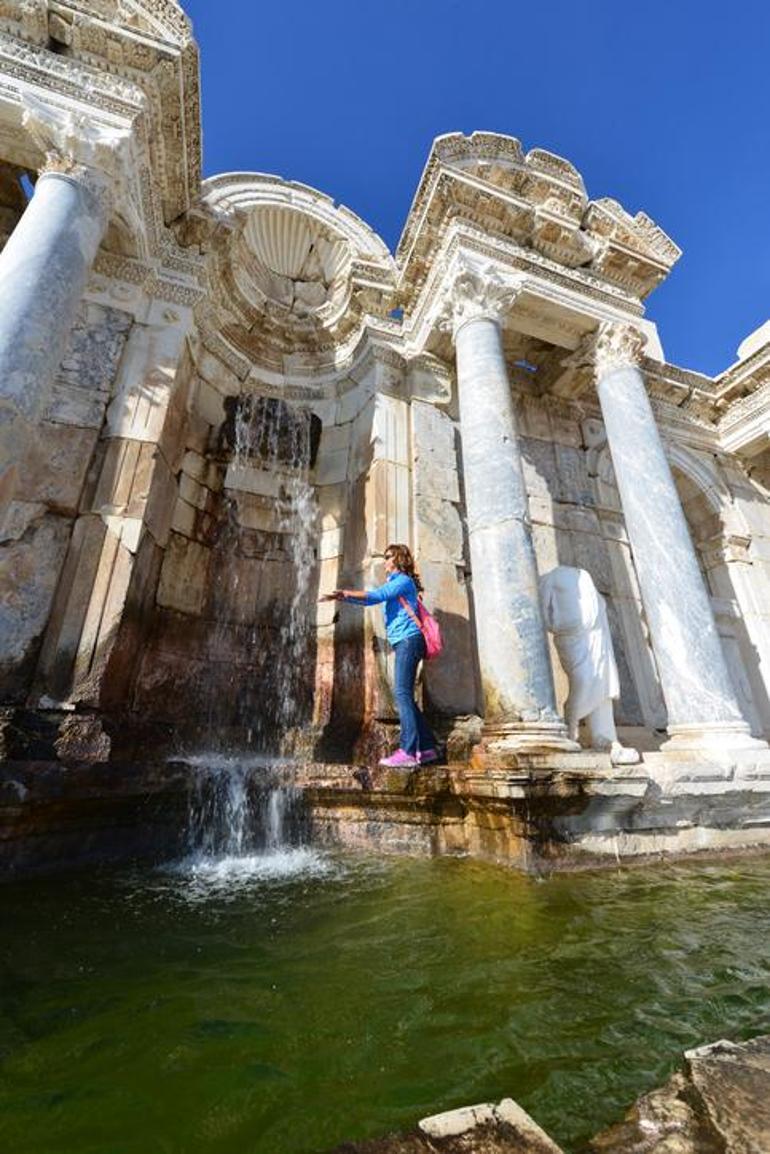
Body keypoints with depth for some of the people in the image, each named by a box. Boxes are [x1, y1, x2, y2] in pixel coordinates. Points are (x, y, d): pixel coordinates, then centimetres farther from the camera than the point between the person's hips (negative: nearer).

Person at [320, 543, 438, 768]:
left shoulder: (403, 580, -3)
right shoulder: (393, 583, 25)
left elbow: (376, 595, -15)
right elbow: (369, 598, 20)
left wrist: (344, 592, -12)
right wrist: (341, 597, 10)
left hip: (408, 639, -9)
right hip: (403, 642, 9)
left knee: (402, 693, -15)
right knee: (405, 696, 7)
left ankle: (408, 751, -16)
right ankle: (427, 748, 11)